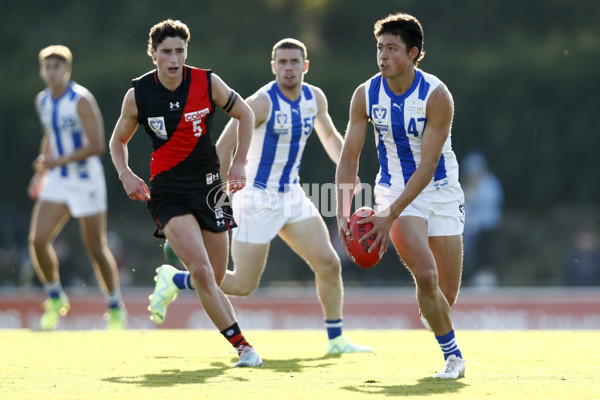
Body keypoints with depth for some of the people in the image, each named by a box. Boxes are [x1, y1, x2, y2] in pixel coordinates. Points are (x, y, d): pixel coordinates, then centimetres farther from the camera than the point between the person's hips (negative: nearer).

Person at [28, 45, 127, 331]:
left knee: (95, 247, 1)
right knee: (38, 241, -10)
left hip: (87, 181, -6)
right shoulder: (42, 101, 6)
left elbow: (97, 146, -21)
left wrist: (59, 161, -26)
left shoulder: (81, 101, -16)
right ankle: (55, 299, 10)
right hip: (57, 182, 6)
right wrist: (41, 172, 18)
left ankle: (116, 309, 19)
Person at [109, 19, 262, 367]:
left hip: (207, 184, 3)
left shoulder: (208, 83, -6)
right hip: (167, 190, -3)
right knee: (202, 271, -19)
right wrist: (125, 174, -7)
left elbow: (245, 114, 10)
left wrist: (240, 162, 2)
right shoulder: (138, 95, -6)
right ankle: (242, 346, -13)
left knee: (216, 277, 7)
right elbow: (119, 140, 10)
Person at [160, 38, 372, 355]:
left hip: (292, 195, 6)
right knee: (243, 285, -3)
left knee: (328, 264, -3)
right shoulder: (262, 102, -19)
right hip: (258, 200, -6)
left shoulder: (314, 98, 2)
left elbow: (329, 136, 22)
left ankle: (335, 339, 10)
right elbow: (223, 148, -18)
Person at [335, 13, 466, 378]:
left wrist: (391, 216, -28)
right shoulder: (366, 95, -10)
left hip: (440, 191, -1)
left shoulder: (436, 95, -19)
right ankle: (453, 354, -5)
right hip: (394, 190, 1)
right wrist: (343, 213, -13)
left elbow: (428, 166, -22)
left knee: (447, 293, 4)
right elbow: (350, 156, -2)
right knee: (426, 276, -22)